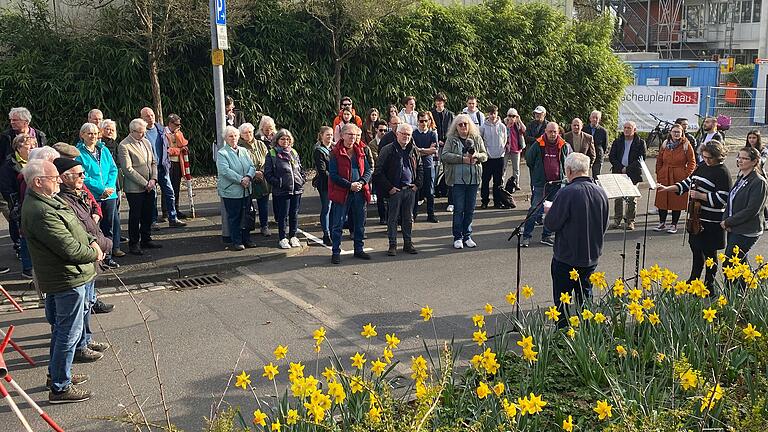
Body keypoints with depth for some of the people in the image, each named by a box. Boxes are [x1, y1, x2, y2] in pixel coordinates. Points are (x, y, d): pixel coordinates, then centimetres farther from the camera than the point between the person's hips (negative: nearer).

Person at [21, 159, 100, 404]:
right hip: (68, 280, -11)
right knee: (69, 333, 0)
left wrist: (90, 241, -1)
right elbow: (69, 249, -27)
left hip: (58, 279, 11)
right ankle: (60, 388, 12)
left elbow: (74, 229, 16)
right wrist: (93, 253, -9)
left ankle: (57, 373, 40)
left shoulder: (47, 201, 8)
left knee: (60, 328, 24)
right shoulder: (41, 213, -26)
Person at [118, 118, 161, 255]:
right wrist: (145, 183, -15)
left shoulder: (146, 142, 11)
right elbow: (127, 169, -17)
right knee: (135, 216, 2)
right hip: (134, 188, -7)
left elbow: (153, 162, 15)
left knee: (148, 215, 13)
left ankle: (146, 240, 26)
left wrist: (153, 179, -1)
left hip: (149, 187, 7)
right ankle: (133, 244, 12)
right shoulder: (124, 146, -12)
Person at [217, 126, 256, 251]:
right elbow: (225, 171, -18)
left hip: (246, 190, 6)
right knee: (234, 217, 1)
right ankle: (236, 242, 9)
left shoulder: (244, 151, 12)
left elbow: (252, 167, 6)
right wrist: (241, 180, -22)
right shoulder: (222, 153, -6)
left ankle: (246, 239, 23)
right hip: (231, 191, -6)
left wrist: (248, 177, -15)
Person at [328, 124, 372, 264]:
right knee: (338, 224, 1)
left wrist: (361, 182, -12)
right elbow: (333, 175, -11)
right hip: (341, 193, -5)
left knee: (360, 223, 13)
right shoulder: (335, 153, -6)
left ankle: (359, 249, 27)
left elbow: (368, 170, 7)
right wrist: (350, 185, -18)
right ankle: (336, 252, 10)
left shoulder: (361, 151, 10)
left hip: (360, 192, 5)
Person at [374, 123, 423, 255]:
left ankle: (408, 243, 21)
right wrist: (389, 188, -11)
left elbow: (420, 169, 20)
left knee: (408, 218, 11)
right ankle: (392, 245, 9)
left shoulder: (414, 151, 10)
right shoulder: (388, 150, -6)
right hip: (394, 190, -4)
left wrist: (417, 184, 7)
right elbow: (378, 171, -8)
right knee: (392, 218, 1)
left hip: (410, 190, 4)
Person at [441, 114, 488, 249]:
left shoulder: (477, 138, 11)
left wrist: (476, 156, -11)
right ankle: (457, 238, 7)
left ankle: (467, 236, 18)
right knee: (458, 209, -1)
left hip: (473, 178, 3)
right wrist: (463, 158, -15)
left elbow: (485, 156, 11)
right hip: (457, 179, -3)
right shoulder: (451, 139, 3)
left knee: (470, 209, 7)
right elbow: (444, 155, -8)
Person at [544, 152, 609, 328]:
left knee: (562, 301, 7)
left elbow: (551, 224, -17)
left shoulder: (567, 193, -22)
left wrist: (549, 211, 4)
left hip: (566, 258, -6)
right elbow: (604, 226, 8)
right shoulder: (601, 193, -1)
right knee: (585, 297, 19)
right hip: (592, 257, 6)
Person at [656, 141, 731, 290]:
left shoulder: (722, 173, -15)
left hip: (711, 221, -8)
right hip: (697, 217, 8)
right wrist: (667, 189, 5)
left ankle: (709, 286, 18)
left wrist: (699, 195, -21)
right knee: (695, 248, 19)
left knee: (709, 252, 4)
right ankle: (694, 279, 36)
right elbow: (688, 183, 15)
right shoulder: (702, 167, 9)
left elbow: (722, 198, -20)